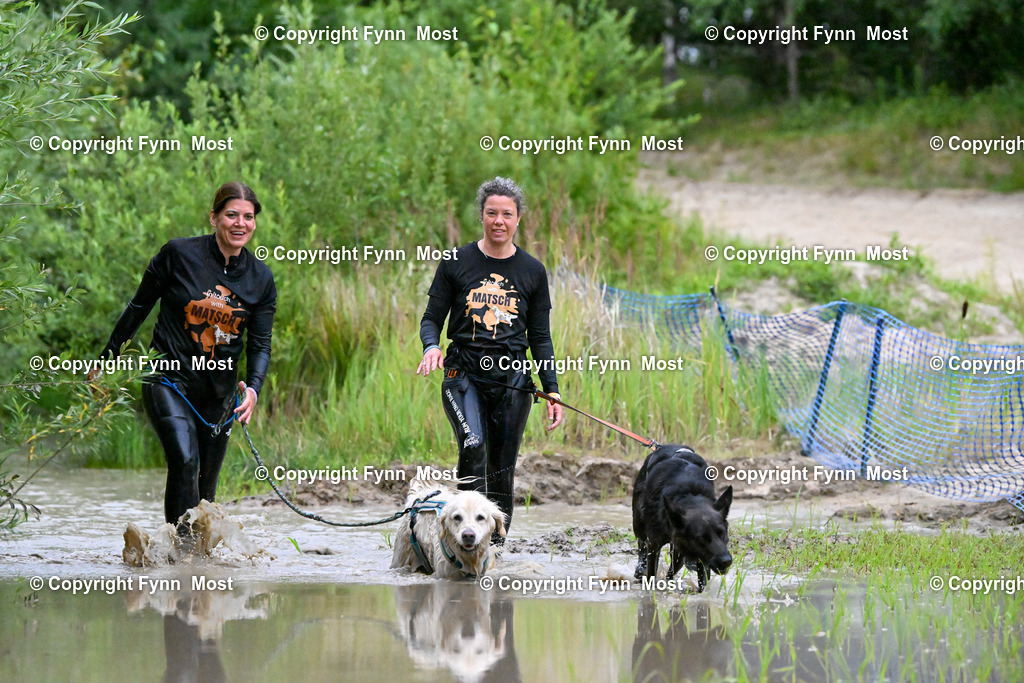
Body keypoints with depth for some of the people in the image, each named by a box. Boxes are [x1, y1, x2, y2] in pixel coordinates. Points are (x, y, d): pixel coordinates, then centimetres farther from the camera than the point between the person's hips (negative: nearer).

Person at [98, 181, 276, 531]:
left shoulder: (261, 278, 2)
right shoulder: (179, 254, -8)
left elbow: (260, 344, 4)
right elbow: (139, 307, 3)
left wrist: (253, 388, -15)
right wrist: (107, 360, 9)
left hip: (218, 392, 4)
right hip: (170, 379, -4)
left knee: (204, 487, 7)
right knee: (185, 460, -26)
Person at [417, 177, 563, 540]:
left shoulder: (532, 271, 8)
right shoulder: (456, 263, 3)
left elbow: (540, 338, 11)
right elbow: (431, 318, 6)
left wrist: (553, 391, 5)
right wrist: (431, 346, -16)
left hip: (512, 376, 2)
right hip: (464, 374, -2)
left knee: (502, 466, 2)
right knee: (473, 445, -27)